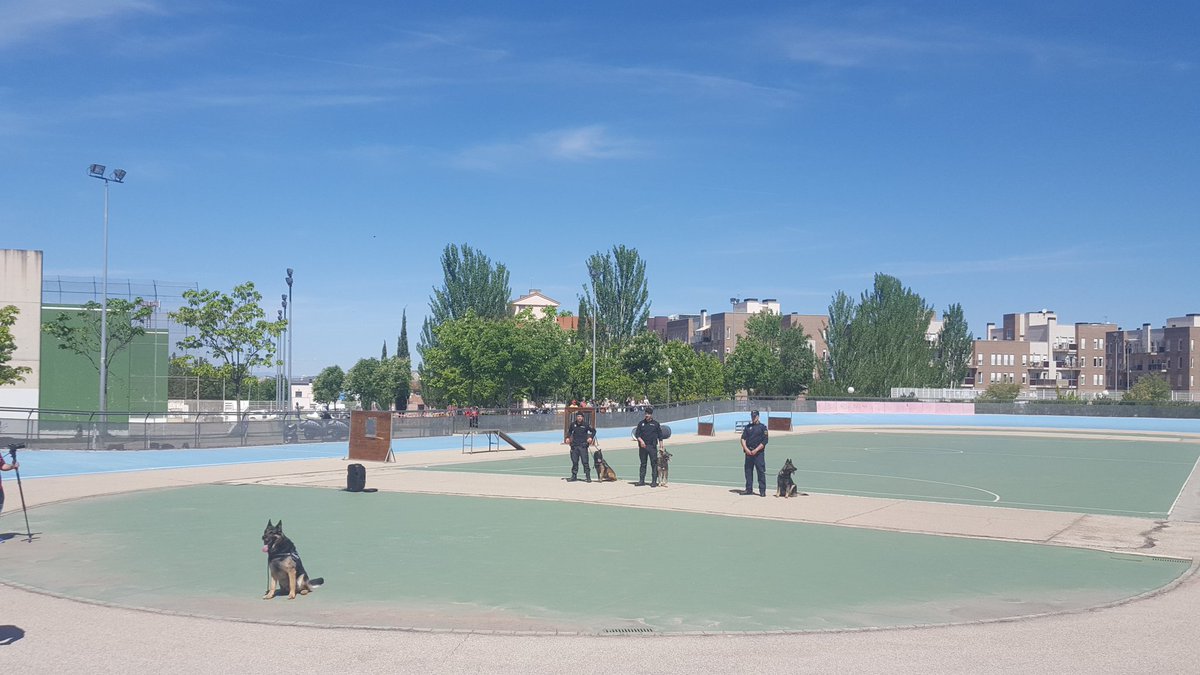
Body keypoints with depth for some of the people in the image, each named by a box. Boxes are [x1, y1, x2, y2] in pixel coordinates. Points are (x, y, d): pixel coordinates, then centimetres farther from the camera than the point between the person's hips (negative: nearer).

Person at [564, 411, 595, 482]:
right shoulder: (573, 424, 6)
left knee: (585, 462, -7)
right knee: (574, 462, 8)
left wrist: (591, 437, -5)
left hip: (583, 445, -3)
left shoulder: (586, 425, -3)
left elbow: (593, 431, 10)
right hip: (574, 446, 3)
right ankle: (574, 476, 17)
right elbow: (569, 431, 25)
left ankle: (588, 477, -4)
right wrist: (568, 437, 10)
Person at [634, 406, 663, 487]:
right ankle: (641, 480, 12)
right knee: (643, 463, 8)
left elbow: (660, 436, 7)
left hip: (652, 447, -2)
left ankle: (654, 481, -2)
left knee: (654, 464, -4)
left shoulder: (656, 424, 6)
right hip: (642, 446, 2)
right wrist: (640, 440, -11)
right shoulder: (641, 423, 11)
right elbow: (636, 434, 8)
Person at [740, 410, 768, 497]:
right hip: (748, 452, 4)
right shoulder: (748, 427, 15)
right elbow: (743, 439, 8)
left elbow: (764, 441, -5)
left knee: (761, 471, -7)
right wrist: (746, 449, -8)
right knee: (748, 471, 6)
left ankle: (762, 490, -5)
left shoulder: (763, 427, 2)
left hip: (759, 453, -4)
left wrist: (756, 450, -13)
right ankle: (749, 489, 14)